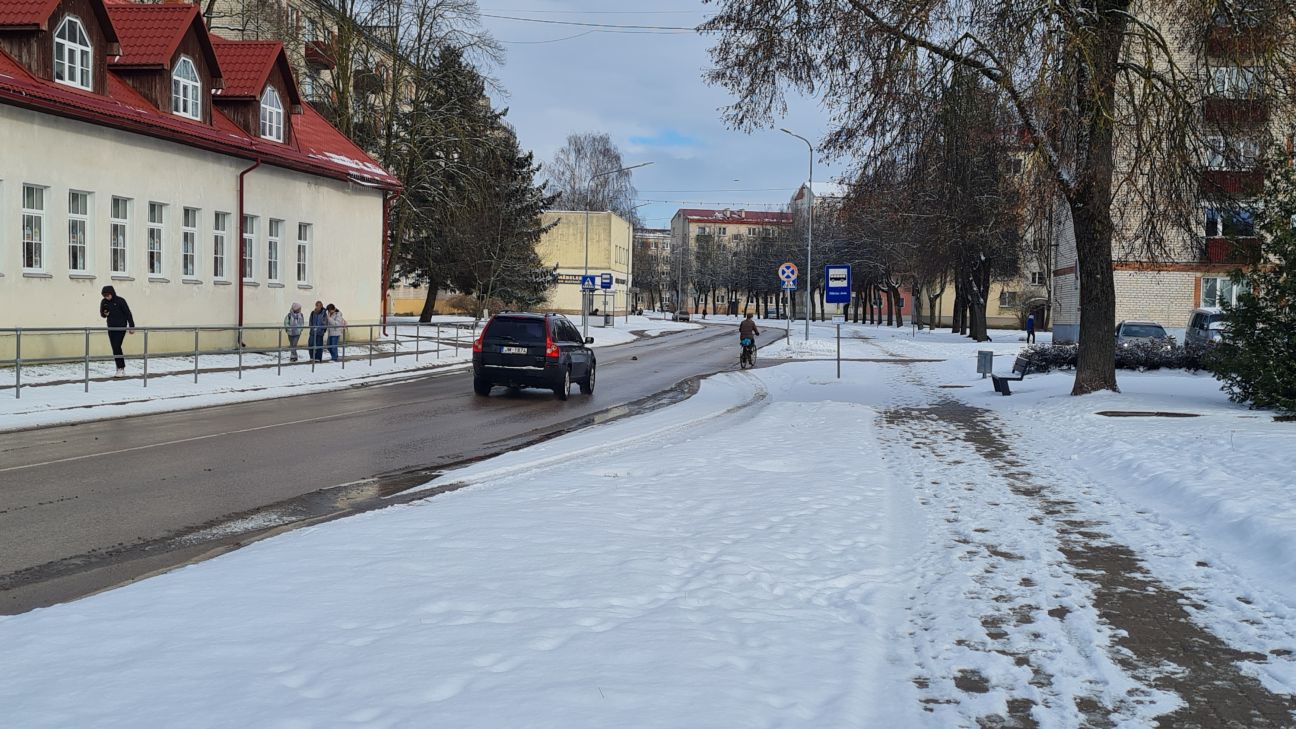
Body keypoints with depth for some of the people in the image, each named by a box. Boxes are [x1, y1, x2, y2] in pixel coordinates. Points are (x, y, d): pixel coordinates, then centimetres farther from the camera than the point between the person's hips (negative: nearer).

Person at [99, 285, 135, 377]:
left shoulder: (120, 301, -11)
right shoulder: (104, 302, 3)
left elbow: (128, 314, -7)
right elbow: (102, 314, 17)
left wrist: (132, 327, -7)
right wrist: (104, 313, -8)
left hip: (121, 327, -5)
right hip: (111, 328, 6)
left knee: (117, 347, -14)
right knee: (115, 349, 5)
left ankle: (121, 369, -10)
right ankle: (121, 369, 12)